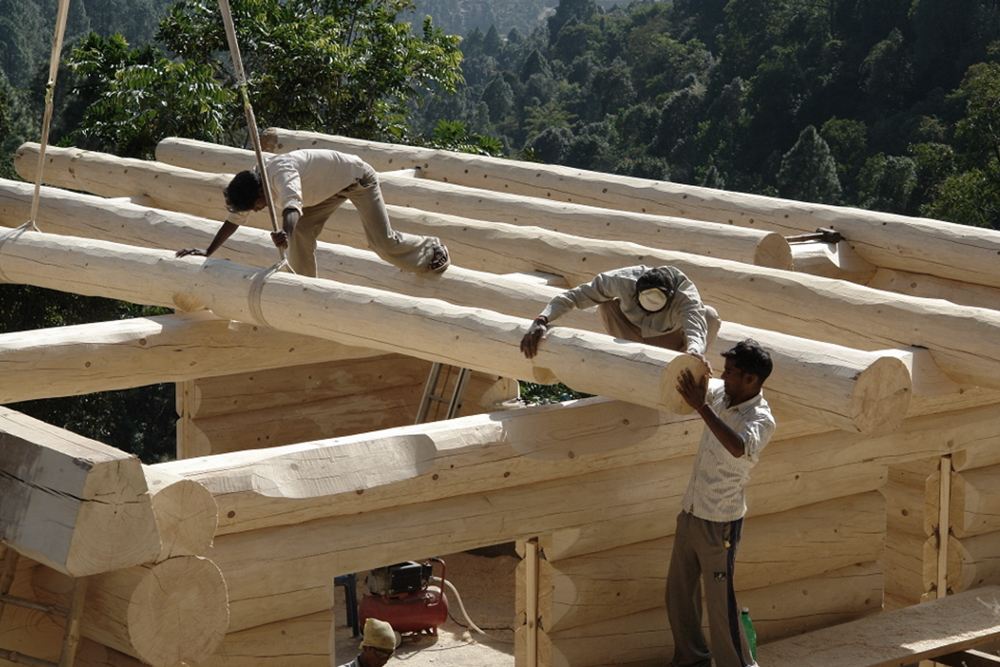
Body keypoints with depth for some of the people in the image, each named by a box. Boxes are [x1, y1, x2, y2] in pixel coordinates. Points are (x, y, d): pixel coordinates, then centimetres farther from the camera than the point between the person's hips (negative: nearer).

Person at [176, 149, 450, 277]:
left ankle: (432, 249, 15)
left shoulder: (281, 172, -38)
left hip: (357, 177, -8)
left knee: (383, 242, -10)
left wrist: (284, 233, -78)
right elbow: (235, 218, -1)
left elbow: (292, 203, -58)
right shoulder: (251, 186, -11)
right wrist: (208, 251, -7)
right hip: (330, 186, 9)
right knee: (301, 232, -8)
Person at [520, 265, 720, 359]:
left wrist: (694, 351, -78)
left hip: (672, 341, -2)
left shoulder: (685, 293, -36)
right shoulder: (623, 281, -32)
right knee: (606, 305, -28)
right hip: (635, 337, 2)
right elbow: (571, 296, -29)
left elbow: (695, 328, -54)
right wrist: (541, 321, -45)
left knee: (709, 315, -32)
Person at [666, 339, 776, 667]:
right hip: (690, 511, 8)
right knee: (678, 591, 19)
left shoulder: (760, 419, -21)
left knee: (719, 602, -2)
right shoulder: (720, 394, 1)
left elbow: (739, 447, -44)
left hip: (720, 521, -8)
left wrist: (701, 407, -45)